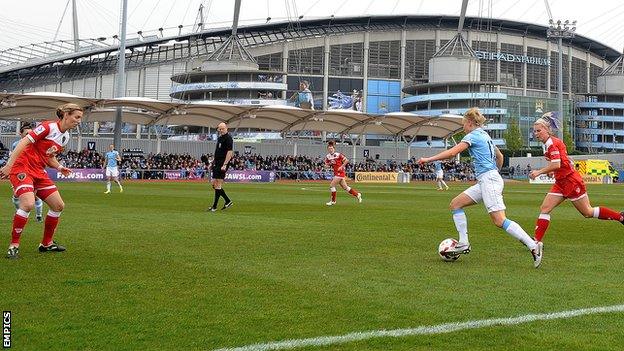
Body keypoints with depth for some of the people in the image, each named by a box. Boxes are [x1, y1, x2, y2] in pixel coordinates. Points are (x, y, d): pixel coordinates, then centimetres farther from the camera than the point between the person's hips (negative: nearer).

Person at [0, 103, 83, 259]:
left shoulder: (66, 136, 11)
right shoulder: (48, 127, -15)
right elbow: (24, 142, -18)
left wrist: (60, 167, 1)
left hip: (39, 172, 9)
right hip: (22, 167, -9)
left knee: (58, 205, 6)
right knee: (28, 204, -28)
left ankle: (46, 243, 21)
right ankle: (13, 245, -14)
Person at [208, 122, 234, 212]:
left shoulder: (228, 138, -12)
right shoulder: (219, 138, 16)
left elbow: (230, 152, -18)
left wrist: (224, 165, -23)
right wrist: (214, 161, 20)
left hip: (222, 164, -10)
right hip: (217, 163, 10)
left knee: (218, 185, -6)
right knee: (214, 184, 11)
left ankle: (214, 206, 0)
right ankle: (228, 201, 18)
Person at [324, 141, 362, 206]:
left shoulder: (338, 155, -12)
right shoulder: (327, 156, 5)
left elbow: (346, 160, -8)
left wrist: (341, 166, -15)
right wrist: (330, 164, -10)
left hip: (340, 173, -7)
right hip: (336, 173, 7)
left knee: (332, 185, -11)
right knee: (345, 187, 13)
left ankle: (333, 201, 2)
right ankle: (357, 194, 28)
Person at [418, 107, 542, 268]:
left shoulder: (472, 136, -6)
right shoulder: (485, 135, 21)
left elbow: (452, 152, -13)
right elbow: (500, 157, 30)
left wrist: (428, 159, -7)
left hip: (488, 180, -10)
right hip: (484, 182, 10)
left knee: (500, 221, -15)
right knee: (455, 204, 9)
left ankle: (533, 246, -17)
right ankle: (463, 244, 5)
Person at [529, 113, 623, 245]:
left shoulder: (552, 143, -16)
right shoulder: (551, 143, 13)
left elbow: (556, 165, -27)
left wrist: (538, 172, -20)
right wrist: (552, 171, 12)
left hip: (571, 182, -10)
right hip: (561, 183, 10)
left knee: (588, 212, 3)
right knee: (544, 209, -2)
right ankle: (537, 242, -4)